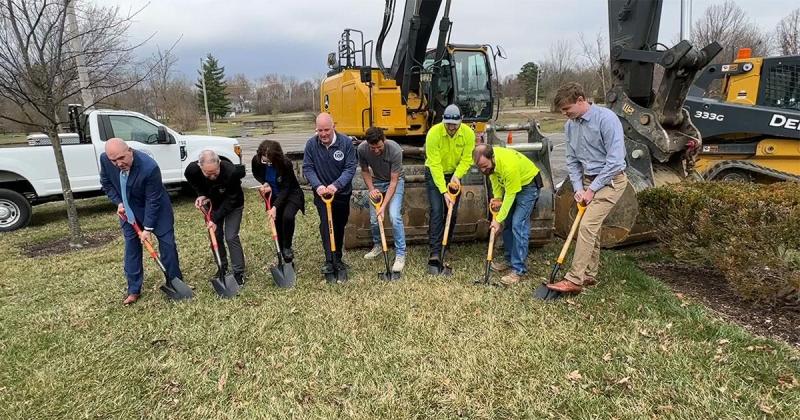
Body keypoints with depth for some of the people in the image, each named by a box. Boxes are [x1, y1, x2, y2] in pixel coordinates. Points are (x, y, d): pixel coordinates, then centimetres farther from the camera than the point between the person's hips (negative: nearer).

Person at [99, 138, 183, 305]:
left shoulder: (150, 167, -35)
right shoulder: (104, 159, -20)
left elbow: (153, 201, -26)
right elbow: (106, 183, 2)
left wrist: (148, 228, -21)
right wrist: (118, 202, -12)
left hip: (156, 208, -4)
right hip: (129, 210, 4)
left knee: (167, 245, 2)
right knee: (131, 248, 7)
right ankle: (134, 290, 18)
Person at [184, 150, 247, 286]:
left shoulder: (231, 172, -39)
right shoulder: (192, 170, -28)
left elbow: (231, 200, -28)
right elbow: (194, 182, 0)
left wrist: (216, 218, -28)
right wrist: (201, 194, -16)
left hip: (233, 205, -4)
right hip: (213, 204, 4)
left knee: (231, 237, -8)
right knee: (216, 236, 7)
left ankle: (239, 272, 3)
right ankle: (222, 267, 26)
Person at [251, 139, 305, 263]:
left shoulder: (286, 164, -31)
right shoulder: (256, 161, -19)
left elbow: (285, 188, -27)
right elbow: (256, 174, 4)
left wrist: (275, 207, -34)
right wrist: (264, 183, -17)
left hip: (291, 194, -4)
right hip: (274, 196, 5)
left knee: (287, 216, -29)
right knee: (277, 222, 6)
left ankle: (287, 247, -8)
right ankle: (282, 252, 23)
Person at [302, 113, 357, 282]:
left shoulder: (346, 142, -15)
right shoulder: (311, 144, -11)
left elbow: (350, 167, -18)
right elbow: (307, 168, -9)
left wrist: (336, 185, -31)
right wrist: (318, 185, -27)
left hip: (342, 192, 1)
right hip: (322, 193, -1)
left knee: (339, 226, 14)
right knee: (326, 224, -15)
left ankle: (337, 259, 32)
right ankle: (330, 262, -10)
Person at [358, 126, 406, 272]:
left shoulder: (395, 150, -33)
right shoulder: (362, 149, -22)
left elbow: (393, 181, -27)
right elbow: (365, 171, -2)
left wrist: (384, 206, -29)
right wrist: (371, 189, -17)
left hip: (395, 181, -3)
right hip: (377, 182, 4)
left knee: (394, 217, -19)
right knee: (373, 219, 2)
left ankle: (400, 254, -7)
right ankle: (377, 246, 29)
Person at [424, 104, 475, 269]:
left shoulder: (468, 133, -18)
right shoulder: (434, 133, -27)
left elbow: (467, 159, -13)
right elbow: (435, 165, -28)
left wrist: (457, 176, -31)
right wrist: (444, 191, -31)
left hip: (454, 174, 3)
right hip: (434, 174, -3)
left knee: (452, 212, 5)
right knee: (437, 210, -14)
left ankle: (445, 247, 21)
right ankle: (435, 252, -15)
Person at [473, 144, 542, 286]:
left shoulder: (509, 165, -39)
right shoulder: (488, 158, -18)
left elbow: (510, 195, -28)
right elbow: (493, 175, 3)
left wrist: (498, 220, -22)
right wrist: (497, 198, -5)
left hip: (528, 184, -8)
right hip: (509, 184, 8)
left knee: (518, 225, -16)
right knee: (506, 223, 8)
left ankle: (518, 269, -12)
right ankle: (510, 260, 21)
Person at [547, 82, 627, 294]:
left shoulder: (606, 118, -19)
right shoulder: (570, 125, 3)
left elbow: (615, 160, -22)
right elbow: (572, 160, 9)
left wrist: (592, 190, -18)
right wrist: (578, 187, -4)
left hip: (610, 180, -7)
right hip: (588, 180, 7)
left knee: (587, 225, -16)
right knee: (592, 228, 12)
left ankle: (574, 280, -13)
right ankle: (589, 274, 24)